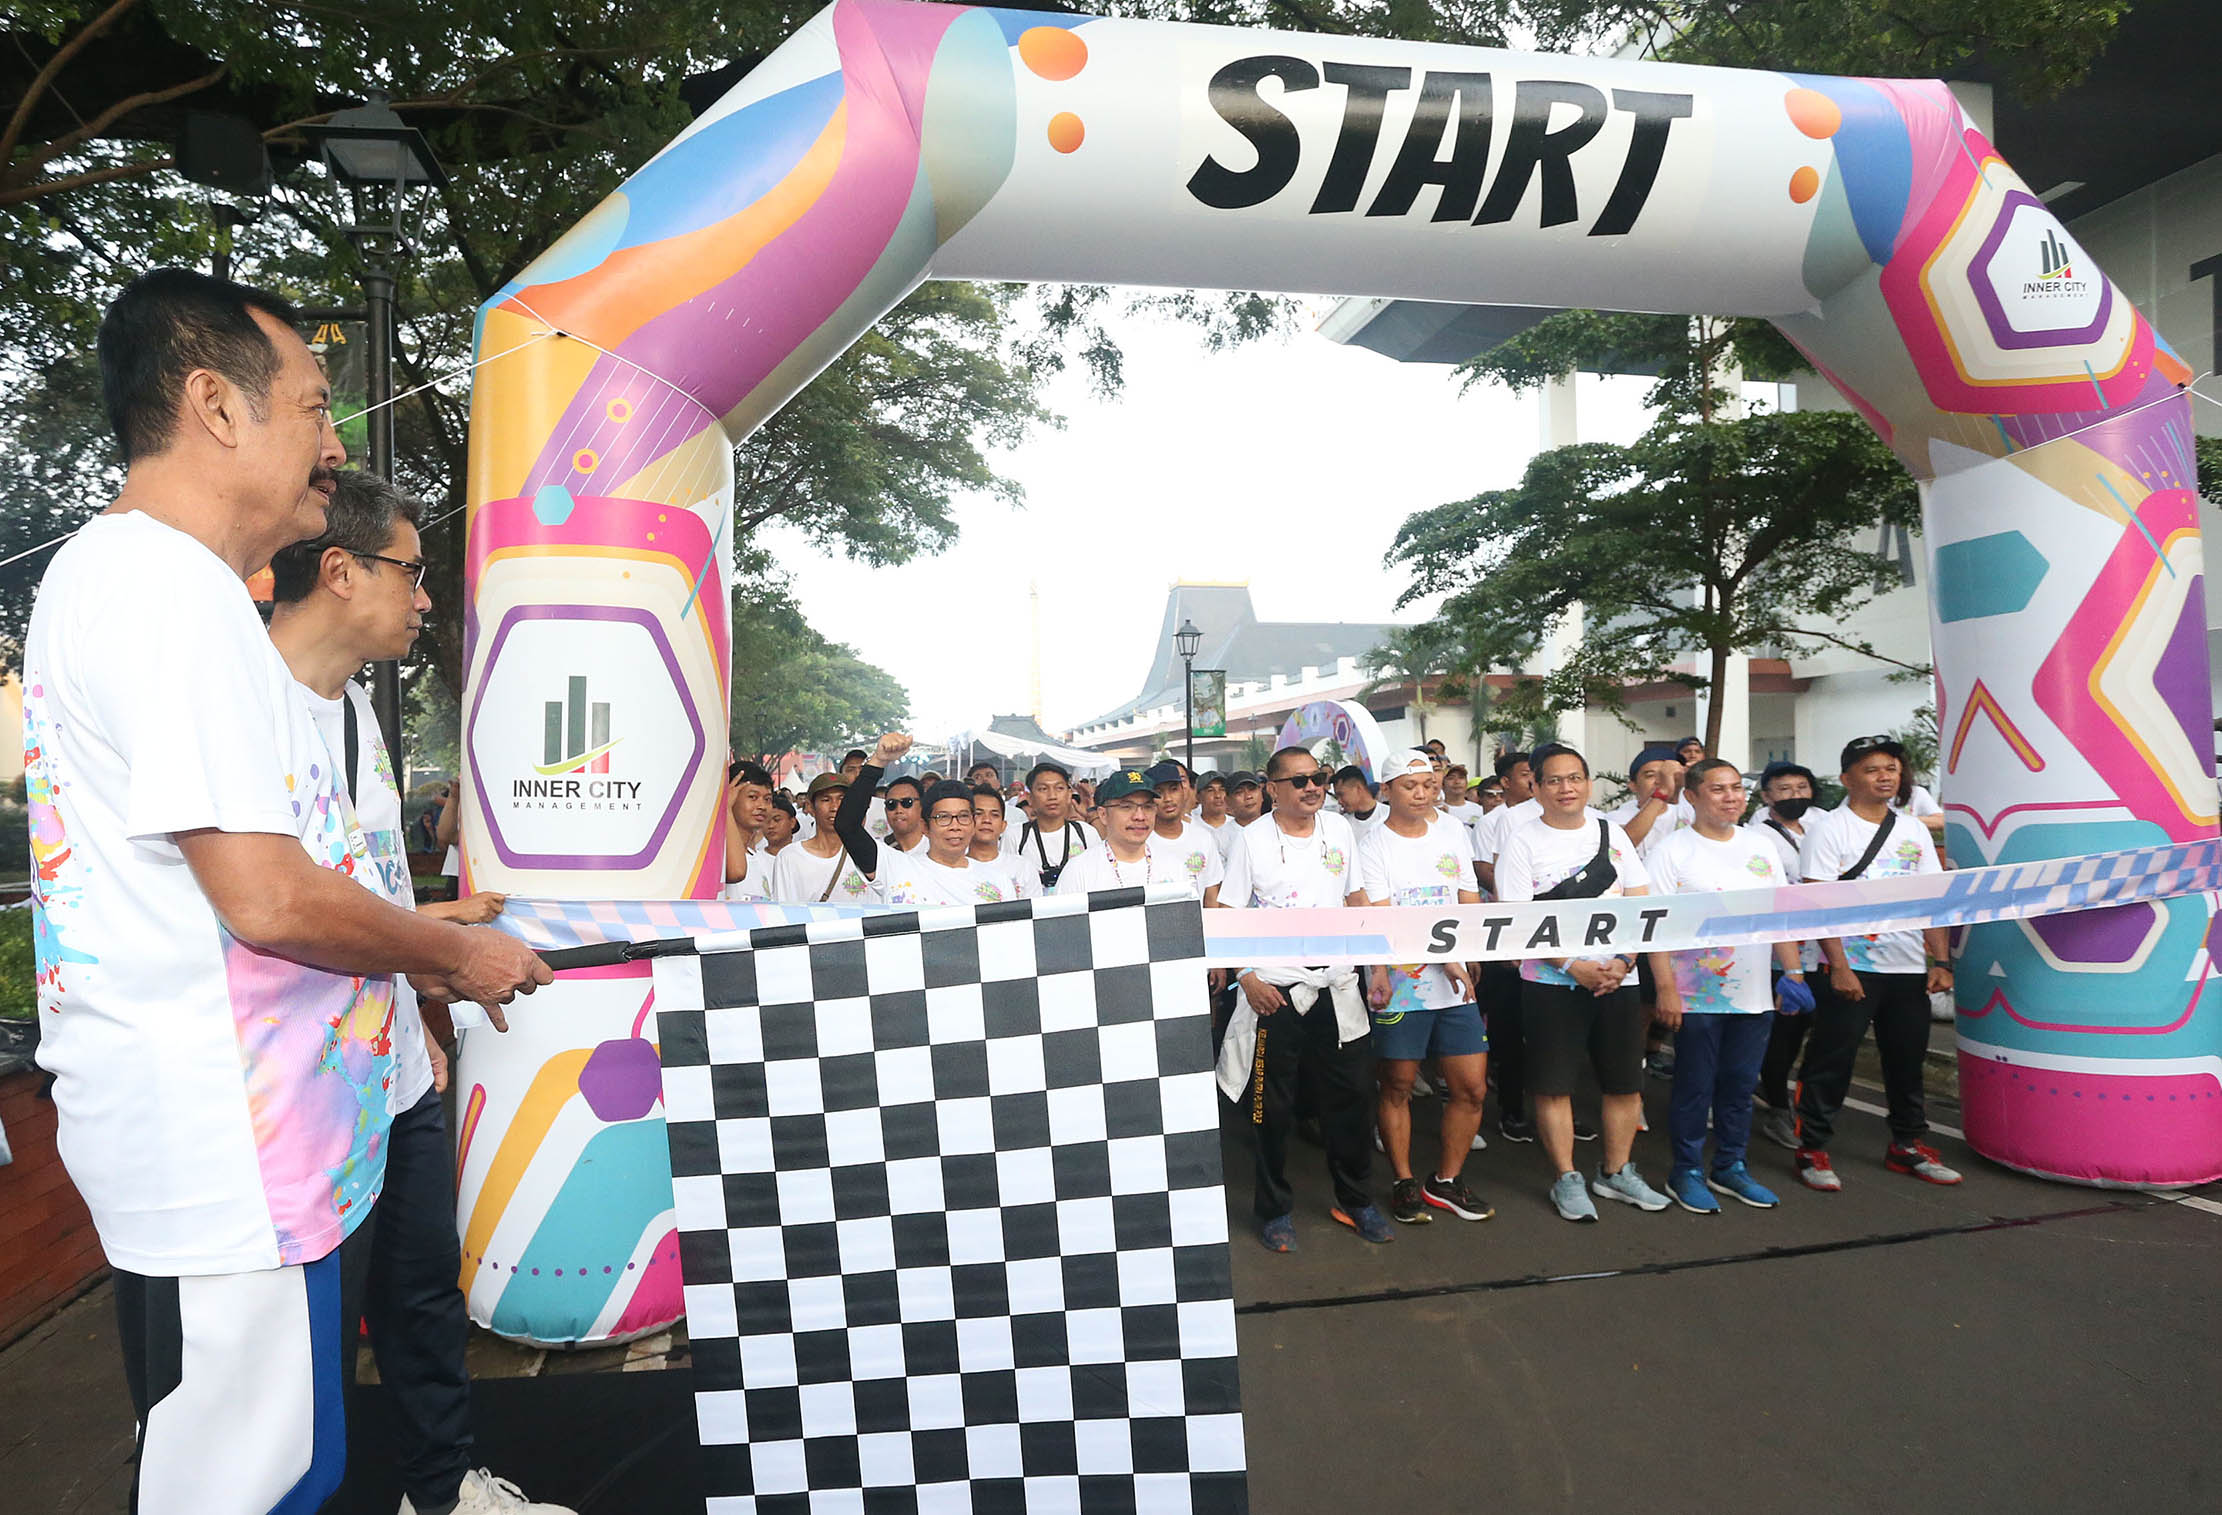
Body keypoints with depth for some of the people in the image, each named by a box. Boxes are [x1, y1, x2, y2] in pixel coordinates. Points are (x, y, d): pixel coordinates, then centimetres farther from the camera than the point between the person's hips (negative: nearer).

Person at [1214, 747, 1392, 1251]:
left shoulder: (1340, 831, 5)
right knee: (1273, 1107, 6)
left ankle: (1354, 1199, 30)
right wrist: (1248, 978, -12)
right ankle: (1274, 1209, 22)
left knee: (1348, 1097, 11)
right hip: (1274, 991, -3)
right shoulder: (1252, 839, -6)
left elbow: (1358, 899, 13)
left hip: (1337, 987, 4)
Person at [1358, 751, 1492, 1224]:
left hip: (1454, 982, 5)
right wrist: (1444, 958, -24)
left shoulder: (1453, 832, 9)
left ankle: (1445, 1181, 22)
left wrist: (1464, 958, -9)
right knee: (1397, 1087, 5)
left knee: (1472, 1087, 6)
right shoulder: (1372, 843, -7)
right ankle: (1404, 1183, 22)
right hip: (1400, 984, -5)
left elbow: (1469, 903, 9)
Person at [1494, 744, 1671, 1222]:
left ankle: (1616, 1173, 27)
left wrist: (1623, 960, -9)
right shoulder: (1522, 841, -4)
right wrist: (1576, 966, -16)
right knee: (1553, 1085, 0)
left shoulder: (1612, 834, 9)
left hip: (1618, 979, 4)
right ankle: (1566, 1180, 15)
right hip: (1553, 983, -4)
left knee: (1626, 1082, 10)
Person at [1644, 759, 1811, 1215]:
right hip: (1696, 996, -5)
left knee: (1740, 1084, 13)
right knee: (1694, 1086, 3)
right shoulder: (1670, 851, -6)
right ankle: (1686, 1172, 16)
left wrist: (1793, 974, 8)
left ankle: (1730, 1168, 27)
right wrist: (1666, 987, -16)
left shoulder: (1761, 848, 11)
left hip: (1754, 995, 5)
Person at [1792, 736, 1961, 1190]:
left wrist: (1941, 961, 2)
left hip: (1910, 967, 5)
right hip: (1852, 966, -5)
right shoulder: (1828, 828, -5)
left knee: (1908, 1059, 13)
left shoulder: (1914, 831, 12)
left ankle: (1908, 1145, 28)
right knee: (1831, 1061, -1)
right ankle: (1812, 1149, 9)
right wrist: (1839, 967, -17)